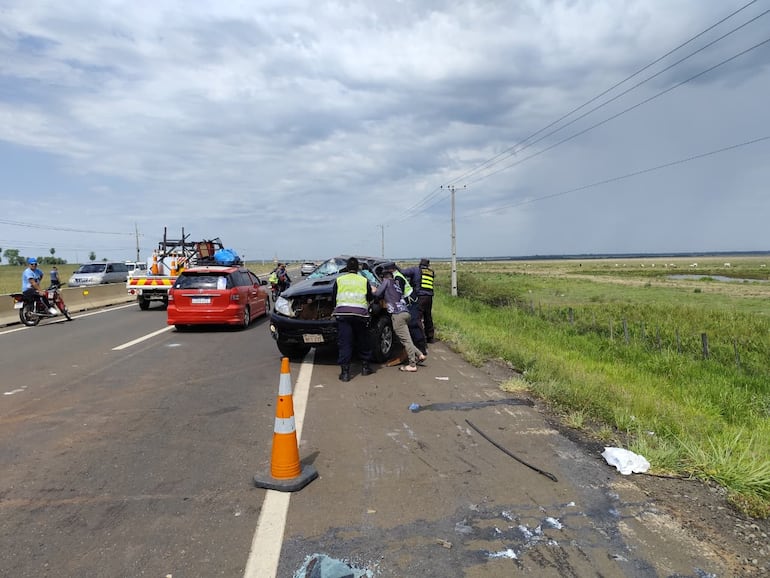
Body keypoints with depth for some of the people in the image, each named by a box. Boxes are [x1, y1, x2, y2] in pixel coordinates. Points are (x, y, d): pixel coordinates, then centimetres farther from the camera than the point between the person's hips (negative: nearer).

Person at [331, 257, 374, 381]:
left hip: (342, 313, -1)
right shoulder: (364, 281, 11)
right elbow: (370, 298, 17)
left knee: (344, 343, 0)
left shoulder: (339, 280, 10)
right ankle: (365, 367, 26)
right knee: (362, 341, 16)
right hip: (360, 314, 1)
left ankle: (345, 372, -4)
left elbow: (333, 298, 14)